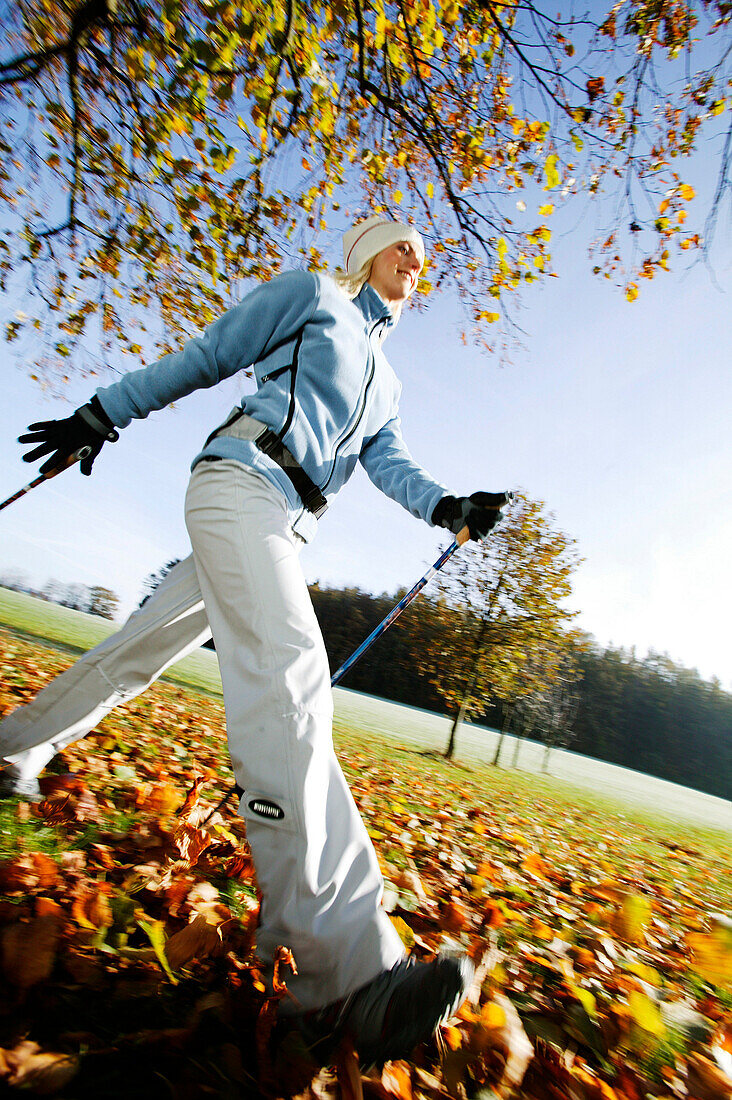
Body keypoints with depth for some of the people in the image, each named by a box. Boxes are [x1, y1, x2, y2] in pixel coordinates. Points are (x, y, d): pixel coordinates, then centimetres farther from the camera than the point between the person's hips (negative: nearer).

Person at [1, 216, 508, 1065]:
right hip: (241, 479, -8)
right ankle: (348, 970, -29)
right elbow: (202, 360, 12)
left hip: (285, 526, 8)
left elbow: (388, 464, 13)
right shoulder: (309, 294, 15)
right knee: (288, 673, -26)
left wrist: (445, 507, -6)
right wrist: (104, 413, 10)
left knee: (146, 646, 7)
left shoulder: (386, 385, 30)